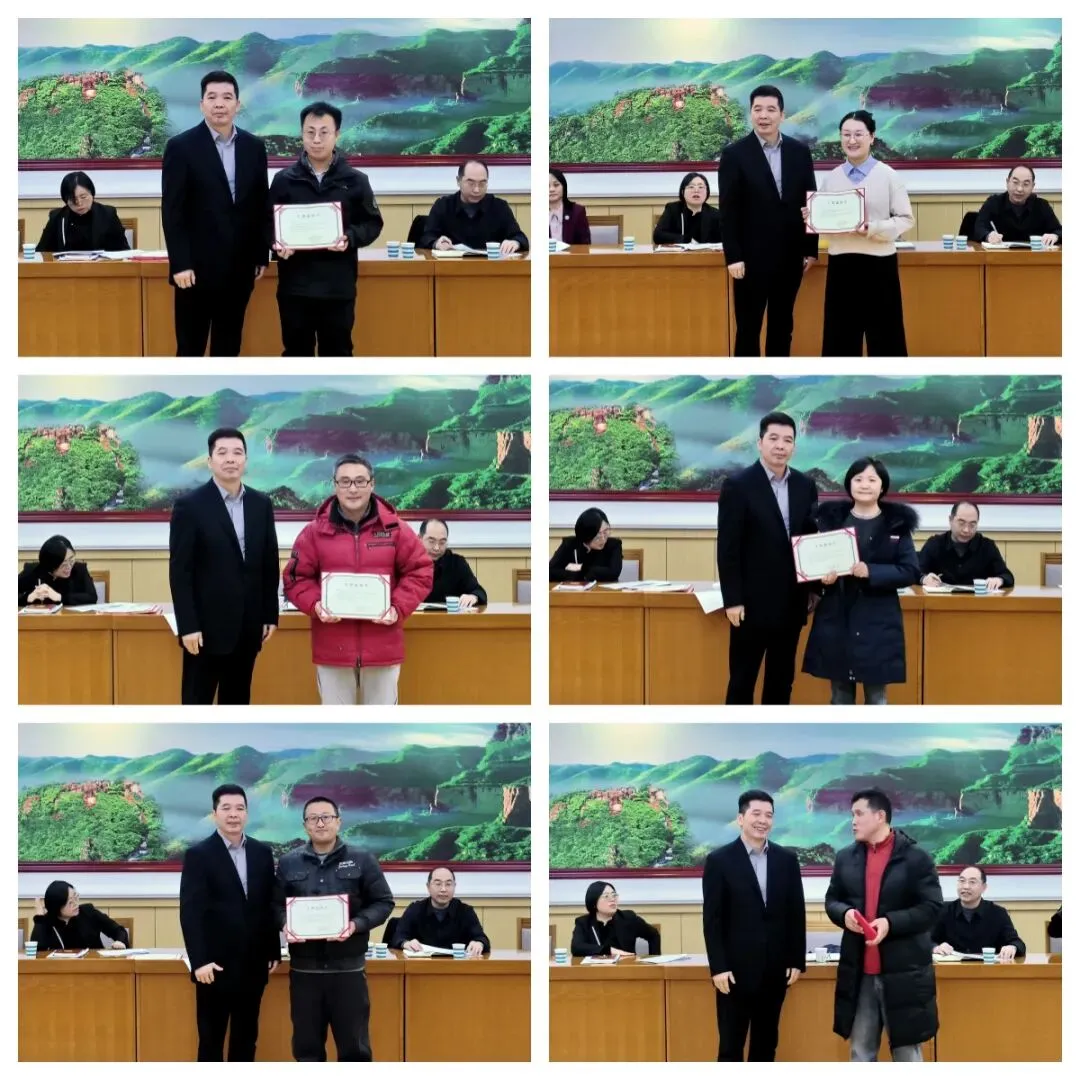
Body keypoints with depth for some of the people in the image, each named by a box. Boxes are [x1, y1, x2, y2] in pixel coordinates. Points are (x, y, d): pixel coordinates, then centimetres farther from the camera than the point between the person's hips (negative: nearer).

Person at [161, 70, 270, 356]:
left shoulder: (254, 147, 7)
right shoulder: (181, 147, -6)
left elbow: (261, 205, 12)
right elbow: (172, 211, -9)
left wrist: (261, 256, 8)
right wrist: (180, 264, -14)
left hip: (239, 268, 4)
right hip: (197, 267, -4)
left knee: (228, 348, 10)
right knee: (190, 348, 1)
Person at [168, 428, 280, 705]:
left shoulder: (261, 505, 8)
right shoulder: (190, 505, -7)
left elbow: (269, 565, 12)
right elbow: (180, 571, -10)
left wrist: (270, 615, 8)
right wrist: (187, 626, -15)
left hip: (247, 626, 5)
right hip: (207, 626, -5)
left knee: (237, 704, 11)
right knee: (197, 705, -1)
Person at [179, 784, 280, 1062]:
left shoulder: (262, 853, 8)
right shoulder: (198, 855, -5)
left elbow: (270, 906, 11)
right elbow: (190, 912, -11)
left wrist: (274, 952, 8)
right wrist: (199, 961, -18)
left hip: (253, 965, 4)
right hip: (216, 965, -4)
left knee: (246, 1038, 10)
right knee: (211, 1039, 3)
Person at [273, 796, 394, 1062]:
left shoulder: (361, 860, 1)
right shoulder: (289, 862, 7)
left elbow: (383, 902, 2)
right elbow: (275, 904, 10)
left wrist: (356, 925, -15)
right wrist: (285, 924, -12)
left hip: (348, 967, -2)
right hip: (304, 968, 2)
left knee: (354, 1045, 4)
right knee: (307, 1046, 8)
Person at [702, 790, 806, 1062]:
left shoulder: (787, 860, 8)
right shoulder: (719, 860, -3)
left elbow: (796, 913, 9)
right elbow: (712, 919, -6)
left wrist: (797, 961, 3)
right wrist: (718, 967, -12)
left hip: (775, 969, 4)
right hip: (736, 969, -4)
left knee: (766, 1044, 9)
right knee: (731, 1045, -1)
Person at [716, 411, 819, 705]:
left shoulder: (805, 486, 7)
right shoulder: (738, 485, -8)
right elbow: (727, 548, -10)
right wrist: (732, 600, -13)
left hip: (790, 603, 5)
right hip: (753, 602, -5)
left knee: (782, 680, 11)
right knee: (742, 680, 2)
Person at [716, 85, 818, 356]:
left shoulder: (799, 152, 6)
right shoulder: (735, 154, -4)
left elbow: (810, 202, 9)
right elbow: (728, 211, -7)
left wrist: (811, 249, 5)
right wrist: (733, 257, -12)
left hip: (790, 256, 4)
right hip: (753, 258, -4)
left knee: (783, 327, 10)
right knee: (748, 328, 1)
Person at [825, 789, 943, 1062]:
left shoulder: (915, 858, -6)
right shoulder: (846, 857, 9)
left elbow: (932, 907, -10)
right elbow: (831, 900, 15)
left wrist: (891, 922, -22)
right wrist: (844, 913, -9)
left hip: (903, 971, -5)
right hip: (858, 971, 5)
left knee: (907, 1052, 5)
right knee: (861, 1053, 10)